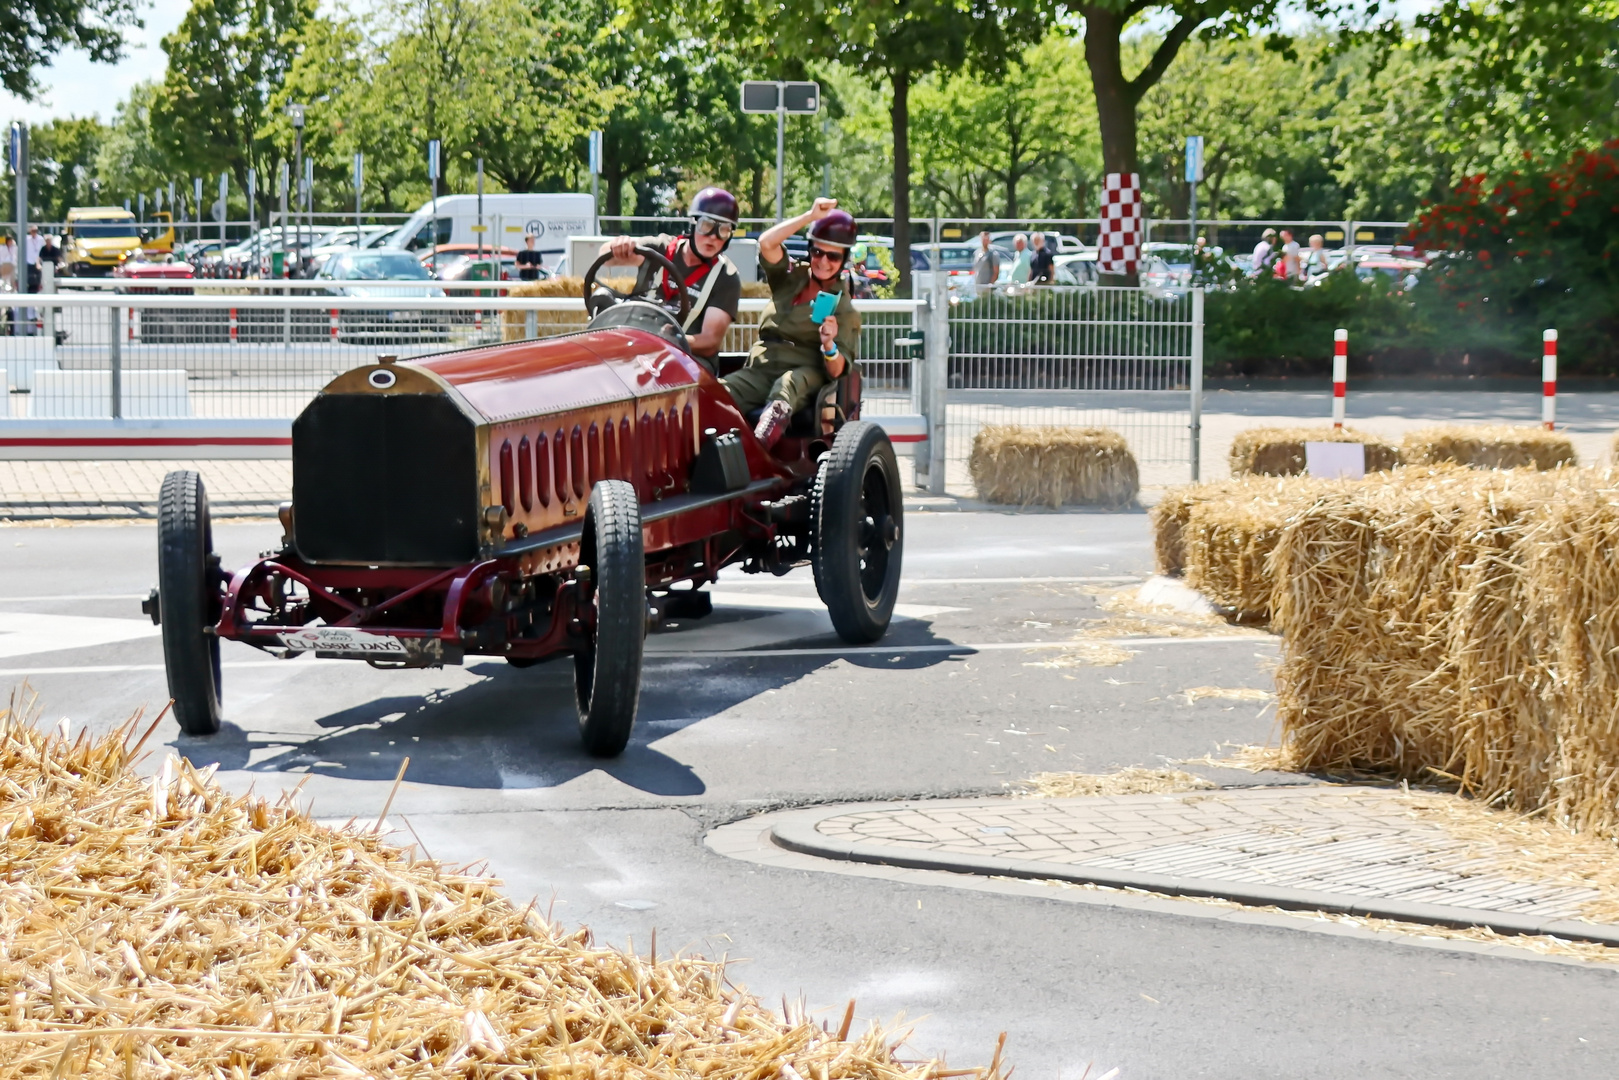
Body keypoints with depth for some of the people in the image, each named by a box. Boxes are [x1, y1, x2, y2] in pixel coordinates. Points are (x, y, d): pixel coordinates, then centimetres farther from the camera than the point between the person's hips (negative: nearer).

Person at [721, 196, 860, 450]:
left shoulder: (844, 307, 9)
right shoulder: (790, 277, 19)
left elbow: (835, 370, -1)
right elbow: (766, 242, -1)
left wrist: (829, 346, -24)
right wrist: (811, 216, -5)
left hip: (805, 374, -3)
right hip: (760, 369, 3)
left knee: (787, 386, -41)